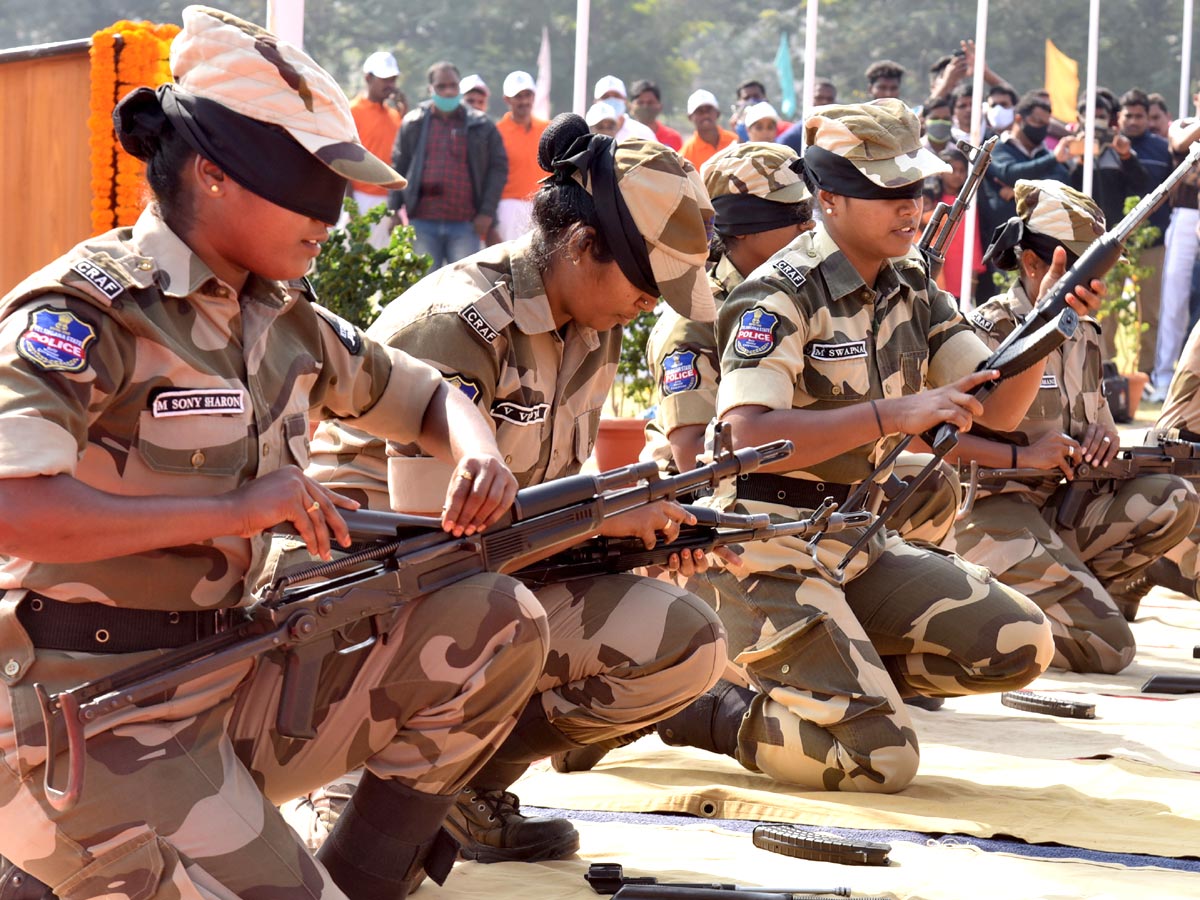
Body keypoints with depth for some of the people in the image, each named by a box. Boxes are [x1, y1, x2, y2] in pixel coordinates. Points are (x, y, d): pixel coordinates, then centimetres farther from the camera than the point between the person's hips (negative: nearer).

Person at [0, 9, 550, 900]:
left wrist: (481, 458, 0)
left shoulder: (282, 319, 8)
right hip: (98, 723, -8)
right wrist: (234, 509, -29)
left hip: (234, 682, 8)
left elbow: (427, 395, 25)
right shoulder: (87, 310, -16)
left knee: (496, 624, -2)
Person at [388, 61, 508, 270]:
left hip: (465, 224, -1)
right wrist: (393, 210, 5)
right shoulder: (413, 124, 9)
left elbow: (499, 167, 6)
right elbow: (398, 168, 12)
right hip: (423, 223, 1)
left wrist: (487, 212, -2)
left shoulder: (480, 126, 6)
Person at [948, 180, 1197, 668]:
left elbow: (1093, 414, 27)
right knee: (1107, 650, -19)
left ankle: (1063, 595, -2)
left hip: (1064, 508, 8)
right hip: (997, 513, -8)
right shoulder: (989, 334, -12)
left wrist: (1104, 434, 1)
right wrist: (1020, 456, -22)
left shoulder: (1084, 334, 13)